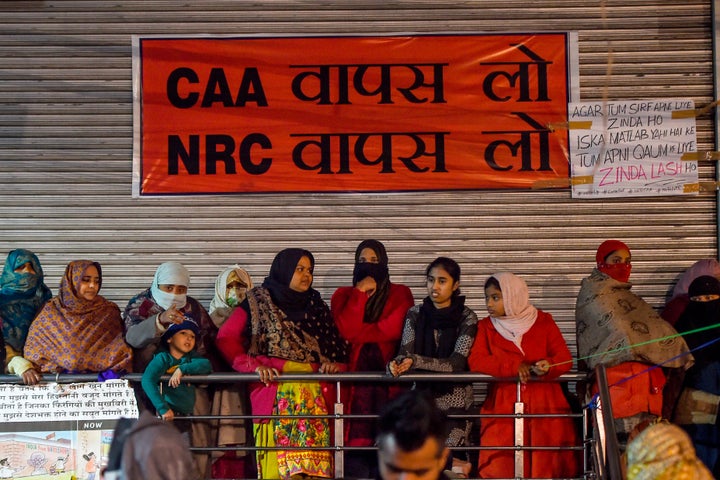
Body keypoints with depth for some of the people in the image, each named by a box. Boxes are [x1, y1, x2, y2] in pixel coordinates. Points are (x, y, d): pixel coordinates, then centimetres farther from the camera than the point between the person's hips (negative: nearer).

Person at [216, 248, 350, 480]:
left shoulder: (316, 306, 21)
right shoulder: (257, 302, 10)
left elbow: (337, 344, 19)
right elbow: (226, 338, 3)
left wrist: (334, 363, -2)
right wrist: (253, 366, -8)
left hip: (314, 393, 3)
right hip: (274, 389, -3)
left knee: (314, 457, -8)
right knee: (278, 459, -13)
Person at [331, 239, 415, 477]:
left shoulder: (400, 293, 12)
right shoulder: (343, 295, 16)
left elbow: (393, 330, -4)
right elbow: (345, 330, -3)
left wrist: (357, 333, -1)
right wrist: (360, 293, -1)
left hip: (388, 371, -1)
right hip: (354, 371, 1)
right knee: (357, 439, -13)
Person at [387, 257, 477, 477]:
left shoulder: (466, 318, -5)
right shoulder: (415, 314, 4)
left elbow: (456, 363, -15)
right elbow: (405, 353, -4)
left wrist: (416, 361, -28)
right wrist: (396, 364, -29)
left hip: (455, 399, -3)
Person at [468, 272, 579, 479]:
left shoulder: (543, 321, 10)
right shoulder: (486, 326, 11)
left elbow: (564, 358, 3)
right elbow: (475, 361, -3)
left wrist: (547, 366, -19)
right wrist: (514, 366, -14)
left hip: (545, 403, 0)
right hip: (503, 404, 0)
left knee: (549, 463, -10)